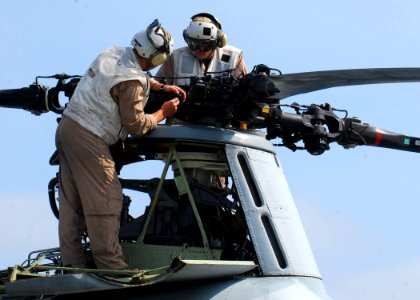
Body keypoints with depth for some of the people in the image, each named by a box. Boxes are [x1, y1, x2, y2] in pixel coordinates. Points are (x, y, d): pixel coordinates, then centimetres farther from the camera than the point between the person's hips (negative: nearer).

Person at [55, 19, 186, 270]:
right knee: (104, 204, -5)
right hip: (88, 139, -10)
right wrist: (164, 112, 1)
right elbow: (136, 126, -12)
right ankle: (112, 265, -2)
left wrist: (162, 87, 20)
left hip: (67, 127, 10)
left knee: (72, 204, 10)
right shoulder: (131, 82, -21)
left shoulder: (115, 53, 6)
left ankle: (72, 264, 14)